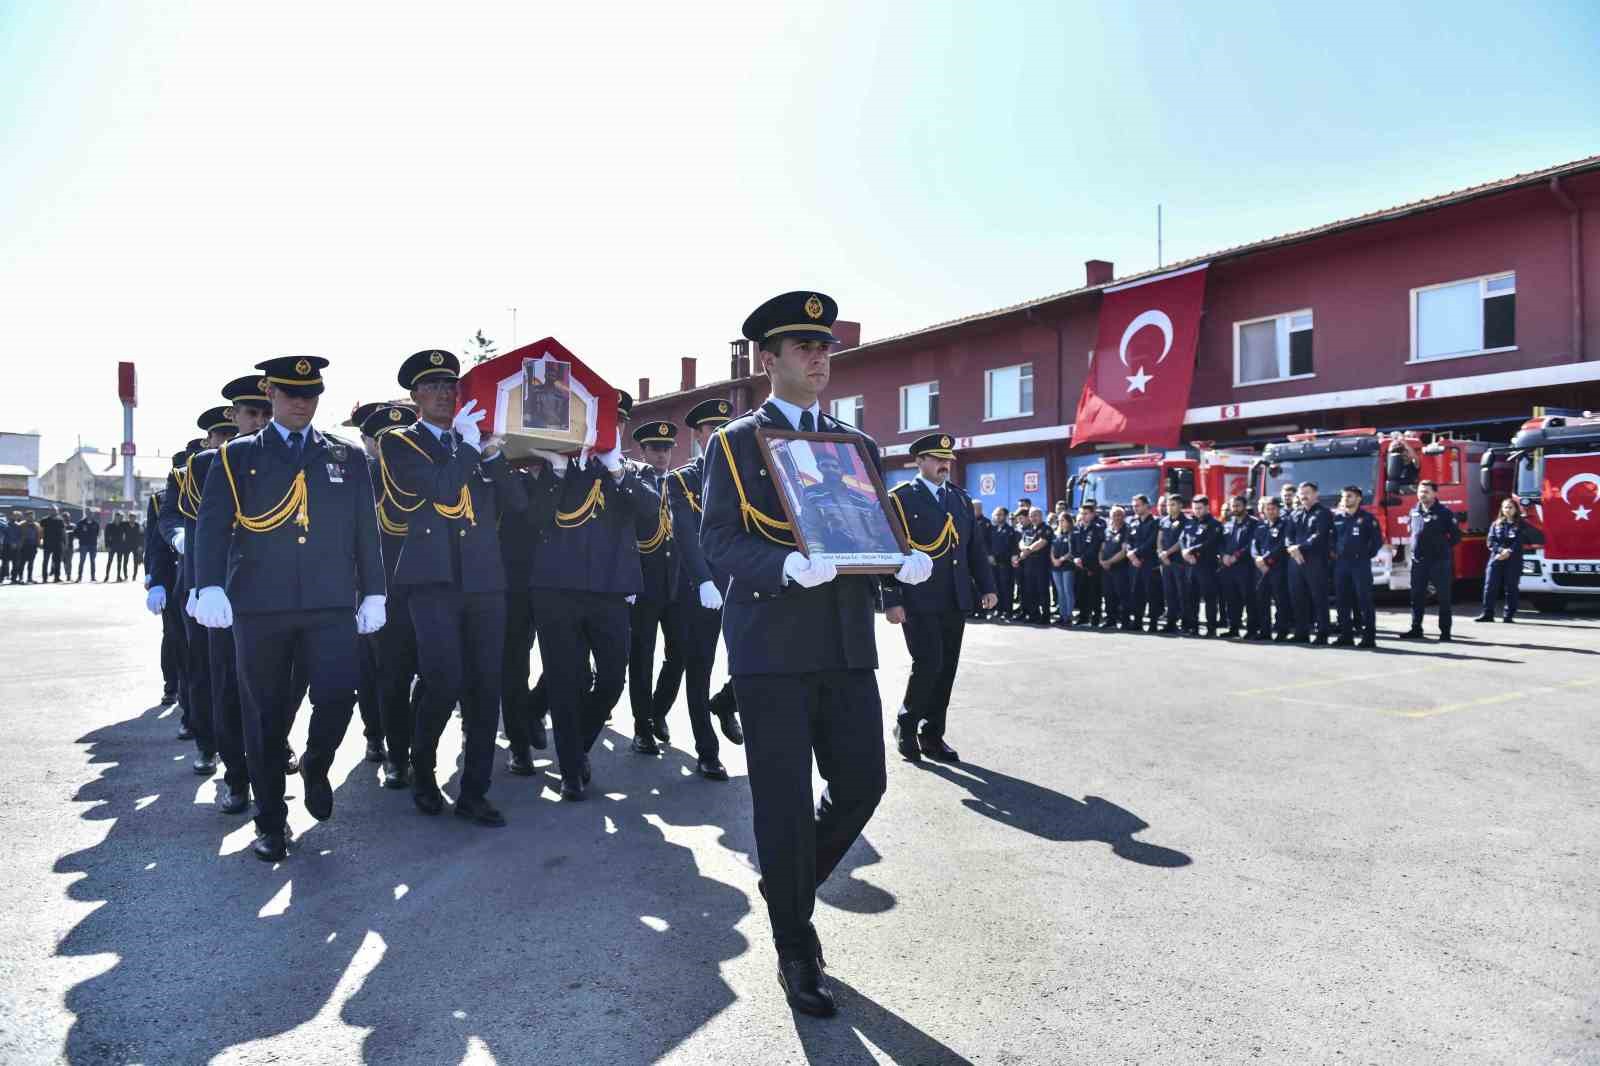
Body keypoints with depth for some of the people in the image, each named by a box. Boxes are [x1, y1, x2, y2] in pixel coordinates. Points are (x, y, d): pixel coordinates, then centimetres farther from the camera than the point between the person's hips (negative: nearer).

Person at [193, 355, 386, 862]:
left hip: (331, 606, 1)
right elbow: (211, 526, 0)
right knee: (265, 716, 6)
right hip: (259, 608, 0)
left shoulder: (347, 457, 12)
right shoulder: (237, 456, 8)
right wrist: (210, 587, -14)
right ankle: (270, 821, 21)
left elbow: (366, 531, 11)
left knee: (337, 697, -11)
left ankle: (315, 767, 22)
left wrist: (372, 593, 6)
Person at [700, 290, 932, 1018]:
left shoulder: (858, 444, 16)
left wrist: (906, 562, -9)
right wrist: (786, 565, -25)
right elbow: (718, 542, -7)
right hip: (771, 645, -4)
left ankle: (791, 884, 34)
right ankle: (794, 951, 21)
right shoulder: (734, 443, 2)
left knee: (862, 783, 5)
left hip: (846, 642, 5)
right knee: (784, 801, 1)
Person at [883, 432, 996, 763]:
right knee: (928, 664, -10)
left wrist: (986, 586, 7)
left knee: (947, 669, 7)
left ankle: (932, 735, 20)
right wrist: (892, 600, -12)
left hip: (955, 601, 6)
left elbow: (973, 547, 17)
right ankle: (906, 725, 13)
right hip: (919, 602, -6)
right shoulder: (899, 498, -3)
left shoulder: (961, 498, 16)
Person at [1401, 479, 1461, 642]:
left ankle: (1445, 631, 5)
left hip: (1439, 561, -5)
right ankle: (1416, 629, 15)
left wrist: (1442, 548, -2)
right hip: (1418, 561, 5)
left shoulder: (1444, 513, -5)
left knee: (1444, 598, 1)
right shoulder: (1414, 512, 10)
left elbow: (1456, 535, -2)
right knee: (1417, 597, 8)